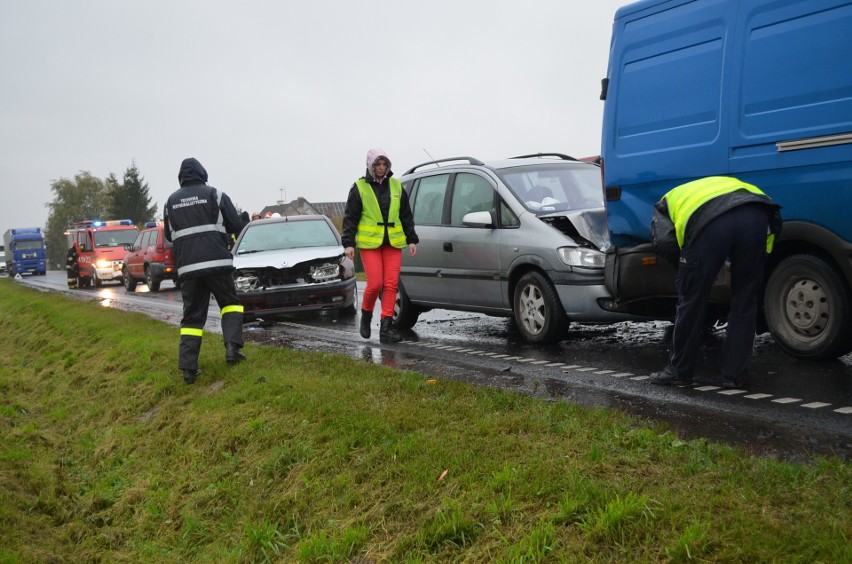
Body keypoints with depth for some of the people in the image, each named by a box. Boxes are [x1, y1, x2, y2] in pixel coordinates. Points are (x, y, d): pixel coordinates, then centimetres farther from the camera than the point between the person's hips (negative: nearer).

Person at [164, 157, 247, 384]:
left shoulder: (171, 201, 11)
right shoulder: (215, 195, 0)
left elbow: (168, 234, 19)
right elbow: (236, 226, 2)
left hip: (187, 266, 3)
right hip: (217, 262, -3)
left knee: (192, 316, 6)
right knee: (230, 303, 14)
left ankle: (188, 367, 0)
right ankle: (232, 347, -5)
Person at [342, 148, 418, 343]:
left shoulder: (396, 186, 12)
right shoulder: (359, 188, 2)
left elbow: (406, 216, 16)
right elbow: (350, 217, 2)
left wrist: (412, 239, 11)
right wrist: (348, 243, -5)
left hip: (393, 243, 3)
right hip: (369, 243, -3)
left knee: (391, 285, -3)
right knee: (375, 284, -10)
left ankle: (386, 327, 1)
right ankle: (366, 315, 18)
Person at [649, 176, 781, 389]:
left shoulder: (669, 200, 33)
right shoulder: (725, 183, 46)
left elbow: (663, 241, 11)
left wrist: (687, 265, 26)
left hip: (710, 222, -4)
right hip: (756, 215, 4)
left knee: (692, 299, 12)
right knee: (745, 301, 16)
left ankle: (679, 369, 25)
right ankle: (734, 375, 22)